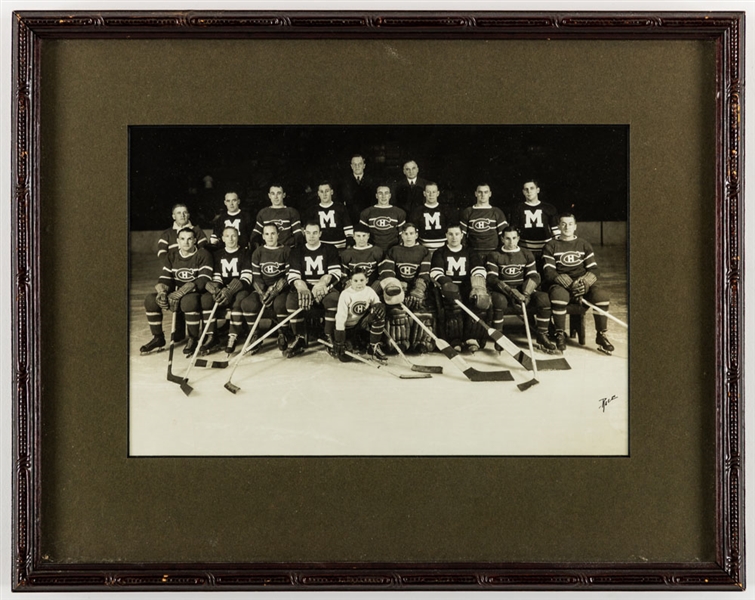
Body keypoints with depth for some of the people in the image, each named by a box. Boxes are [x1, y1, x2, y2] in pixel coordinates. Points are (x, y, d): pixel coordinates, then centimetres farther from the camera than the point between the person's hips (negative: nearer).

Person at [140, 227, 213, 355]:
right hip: (175, 292, 5)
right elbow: (164, 278, 3)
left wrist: (180, 293, -29)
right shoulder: (170, 256, 8)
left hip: (195, 293, -5)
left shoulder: (203, 255, -7)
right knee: (150, 300, -18)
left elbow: (203, 280, -19)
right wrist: (162, 292, -23)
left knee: (189, 301, -40)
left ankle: (193, 340, -20)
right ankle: (158, 338, -3)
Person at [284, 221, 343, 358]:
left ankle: (329, 337, -19)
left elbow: (335, 273, -5)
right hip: (303, 287, 1)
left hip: (324, 287, -1)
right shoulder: (297, 252, 10)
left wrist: (321, 285, -26)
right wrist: (301, 287, -27)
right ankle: (299, 339, -21)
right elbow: (293, 276, -2)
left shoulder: (330, 250, 7)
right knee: (291, 300, -32)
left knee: (334, 298, -36)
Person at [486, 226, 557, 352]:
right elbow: (491, 279, -8)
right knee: (499, 300, -38)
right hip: (502, 291, -3)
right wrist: (510, 291, -24)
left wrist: (525, 294, -17)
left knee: (543, 298, -25)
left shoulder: (526, 255, 14)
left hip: (524, 290, 3)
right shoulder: (494, 256, 5)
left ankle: (541, 335, -12)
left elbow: (534, 277, 3)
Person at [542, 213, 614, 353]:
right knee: (559, 295, -38)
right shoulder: (551, 246, 9)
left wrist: (585, 283, -16)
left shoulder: (584, 245, 16)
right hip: (559, 284, -2)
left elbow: (594, 270, 8)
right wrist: (569, 283, -20)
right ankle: (560, 336, -23)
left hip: (583, 283, 2)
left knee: (601, 295, -28)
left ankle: (601, 335, -15)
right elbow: (548, 272, -4)